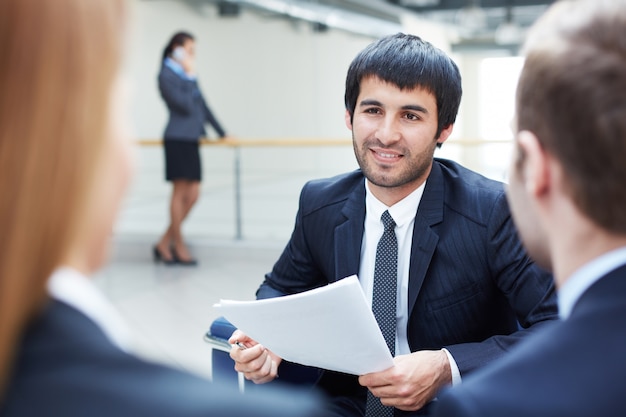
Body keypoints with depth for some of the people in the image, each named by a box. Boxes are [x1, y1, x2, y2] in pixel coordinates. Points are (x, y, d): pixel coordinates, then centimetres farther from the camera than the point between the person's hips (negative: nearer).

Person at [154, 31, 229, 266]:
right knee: (180, 192, -4)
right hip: (177, 139, -8)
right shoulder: (166, 75, -7)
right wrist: (191, 77, -10)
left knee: (192, 195, 5)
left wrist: (221, 132, 21)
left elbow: (202, 105, 20)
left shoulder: (187, 75, 17)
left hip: (191, 140, 8)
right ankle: (179, 247, 6)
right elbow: (185, 105, -17)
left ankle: (164, 244, 12)